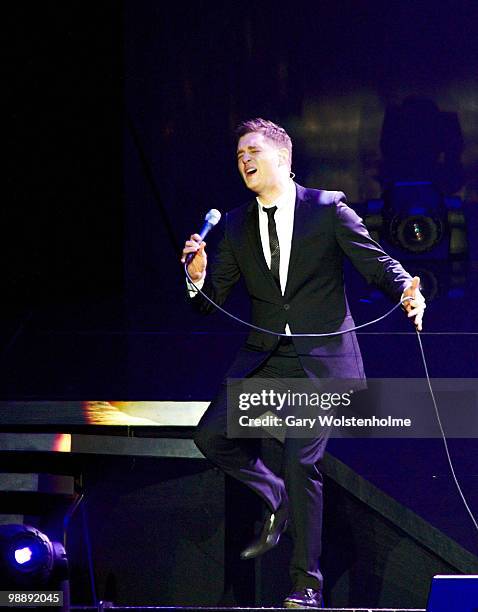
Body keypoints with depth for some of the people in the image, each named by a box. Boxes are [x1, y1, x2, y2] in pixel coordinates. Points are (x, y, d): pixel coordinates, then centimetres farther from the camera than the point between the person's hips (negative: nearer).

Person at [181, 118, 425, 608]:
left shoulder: (328, 209, -1)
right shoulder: (236, 226, 10)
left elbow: (376, 262, -4)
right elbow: (210, 300, 10)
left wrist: (406, 290, -24)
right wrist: (198, 275, -13)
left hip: (320, 360, -5)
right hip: (264, 357, 5)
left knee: (301, 462, -11)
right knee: (210, 435, -9)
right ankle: (276, 498, 18)